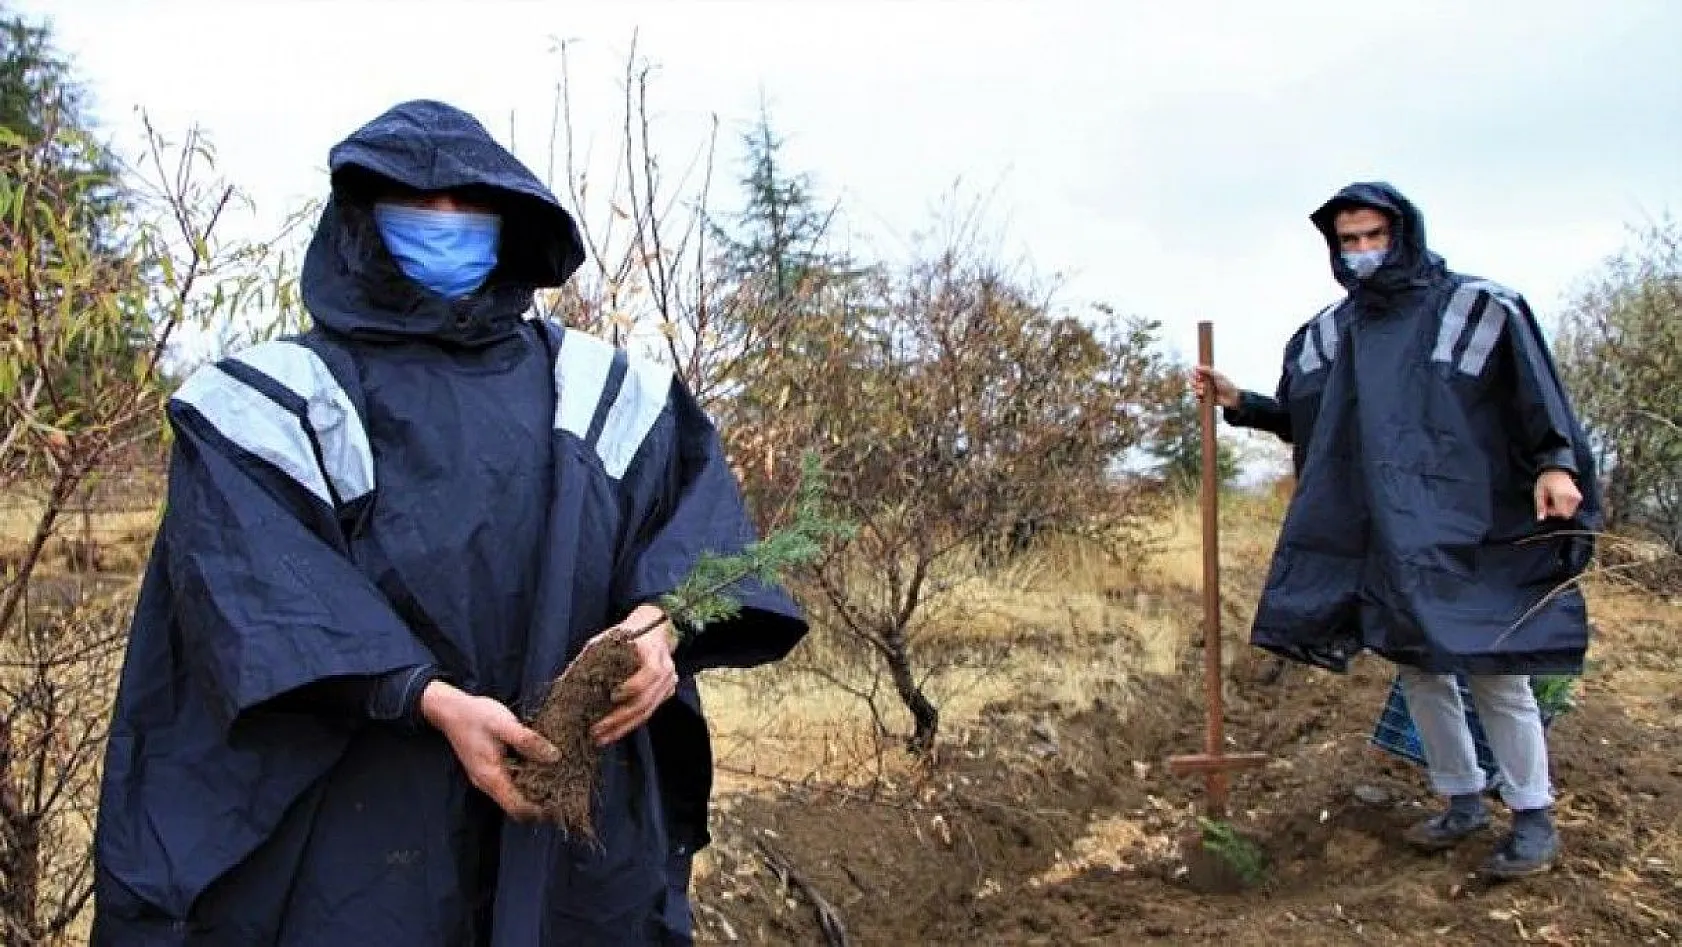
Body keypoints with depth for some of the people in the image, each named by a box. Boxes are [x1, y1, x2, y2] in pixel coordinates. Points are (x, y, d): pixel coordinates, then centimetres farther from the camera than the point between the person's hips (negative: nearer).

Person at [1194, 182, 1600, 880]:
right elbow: (1302, 420, 19)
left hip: (1465, 532, -5)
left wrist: (1556, 463, -21)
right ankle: (1464, 803, 26)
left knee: (1495, 675, -3)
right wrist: (1238, 402, 7)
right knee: (1418, 670, 11)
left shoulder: (1477, 308, -3)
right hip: (1381, 539, 5)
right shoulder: (1329, 333, 10)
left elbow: (1536, 393, -7)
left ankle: (1534, 817, 13)